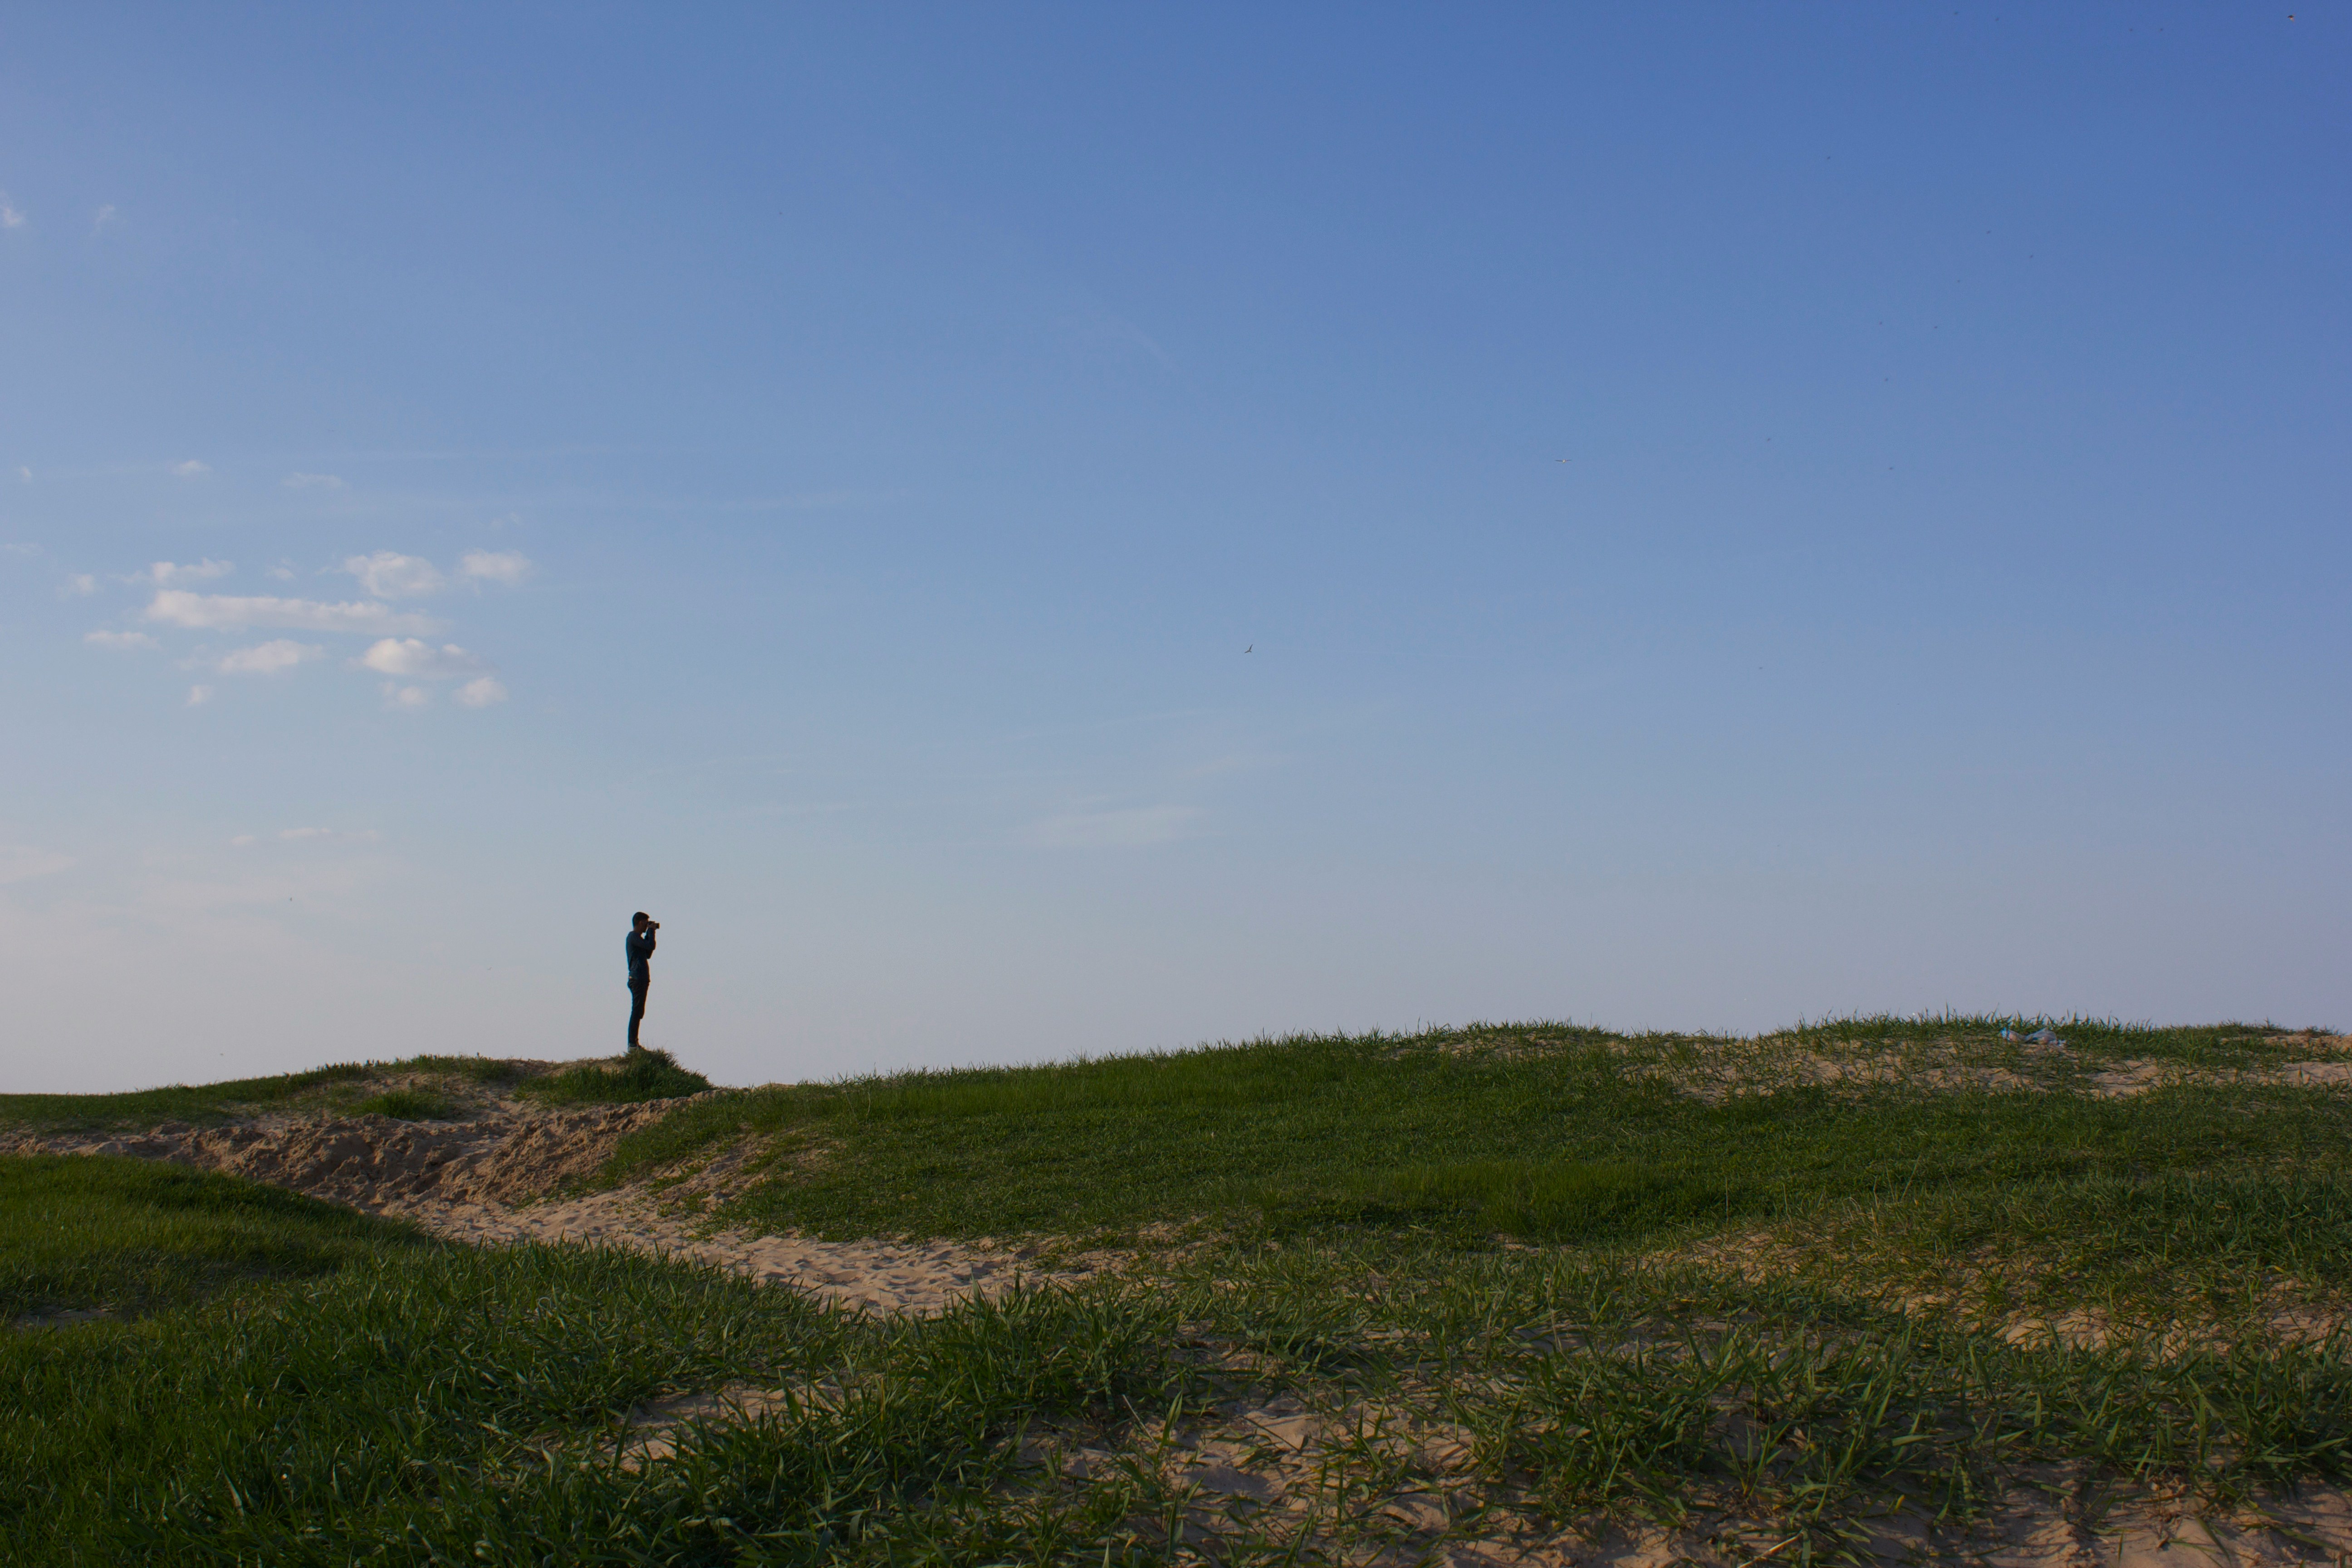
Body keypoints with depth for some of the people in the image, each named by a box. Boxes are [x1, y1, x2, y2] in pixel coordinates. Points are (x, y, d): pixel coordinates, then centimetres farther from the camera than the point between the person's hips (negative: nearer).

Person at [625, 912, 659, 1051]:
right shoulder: (633, 937, -11)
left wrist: (650, 933, 16)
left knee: (638, 1012, 12)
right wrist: (651, 931, -7)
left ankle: (633, 1043, 16)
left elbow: (648, 954, 20)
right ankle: (632, 1044, -12)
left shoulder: (637, 937, 20)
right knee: (637, 1012, -11)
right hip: (638, 979, -11)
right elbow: (651, 946, -23)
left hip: (640, 979, 11)